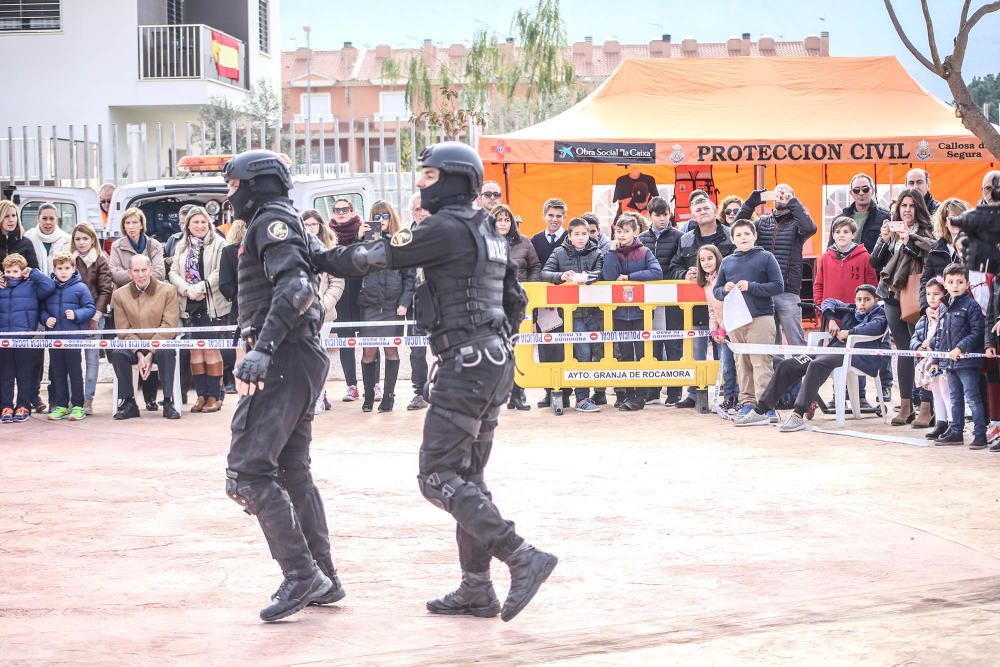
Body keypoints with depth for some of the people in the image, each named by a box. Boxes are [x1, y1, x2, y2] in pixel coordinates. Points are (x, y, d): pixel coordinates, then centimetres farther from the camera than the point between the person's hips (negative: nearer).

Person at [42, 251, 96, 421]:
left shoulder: (80, 288, -3)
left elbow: (90, 308, -4)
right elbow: (42, 309, 12)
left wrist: (76, 315, -18)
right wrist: (46, 319, -7)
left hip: (74, 336, -4)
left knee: (75, 372, 3)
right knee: (57, 372, 10)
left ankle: (77, 406, 9)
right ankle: (61, 405, 18)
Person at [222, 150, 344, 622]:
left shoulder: (272, 220, -7)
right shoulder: (278, 224, 23)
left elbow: (294, 286, -23)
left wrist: (262, 349, -30)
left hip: (285, 360, -11)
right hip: (301, 358, 11)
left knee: (248, 469, -13)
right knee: (291, 470, 16)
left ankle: (301, 574, -15)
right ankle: (323, 579, 19)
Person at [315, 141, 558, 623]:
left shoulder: (447, 227, -12)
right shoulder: (487, 232, 17)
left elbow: (379, 256, -10)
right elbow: (516, 301, 22)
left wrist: (322, 261, 3)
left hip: (465, 365, -10)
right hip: (496, 363, 10)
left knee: (438, 477, -9)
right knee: (467, 477, 13)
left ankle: (523, 559, -17)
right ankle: (476, 591, 15)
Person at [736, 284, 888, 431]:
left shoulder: (879, 314, 9)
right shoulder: (851, 311, 26)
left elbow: (875, 327, -14)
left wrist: (848, 332, -13)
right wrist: (831, 320, 15)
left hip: (853, 354, -8)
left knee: (816, 365, -36)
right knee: (787, 364, -4)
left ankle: (798, 416, -43)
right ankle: (760, 411, -4)